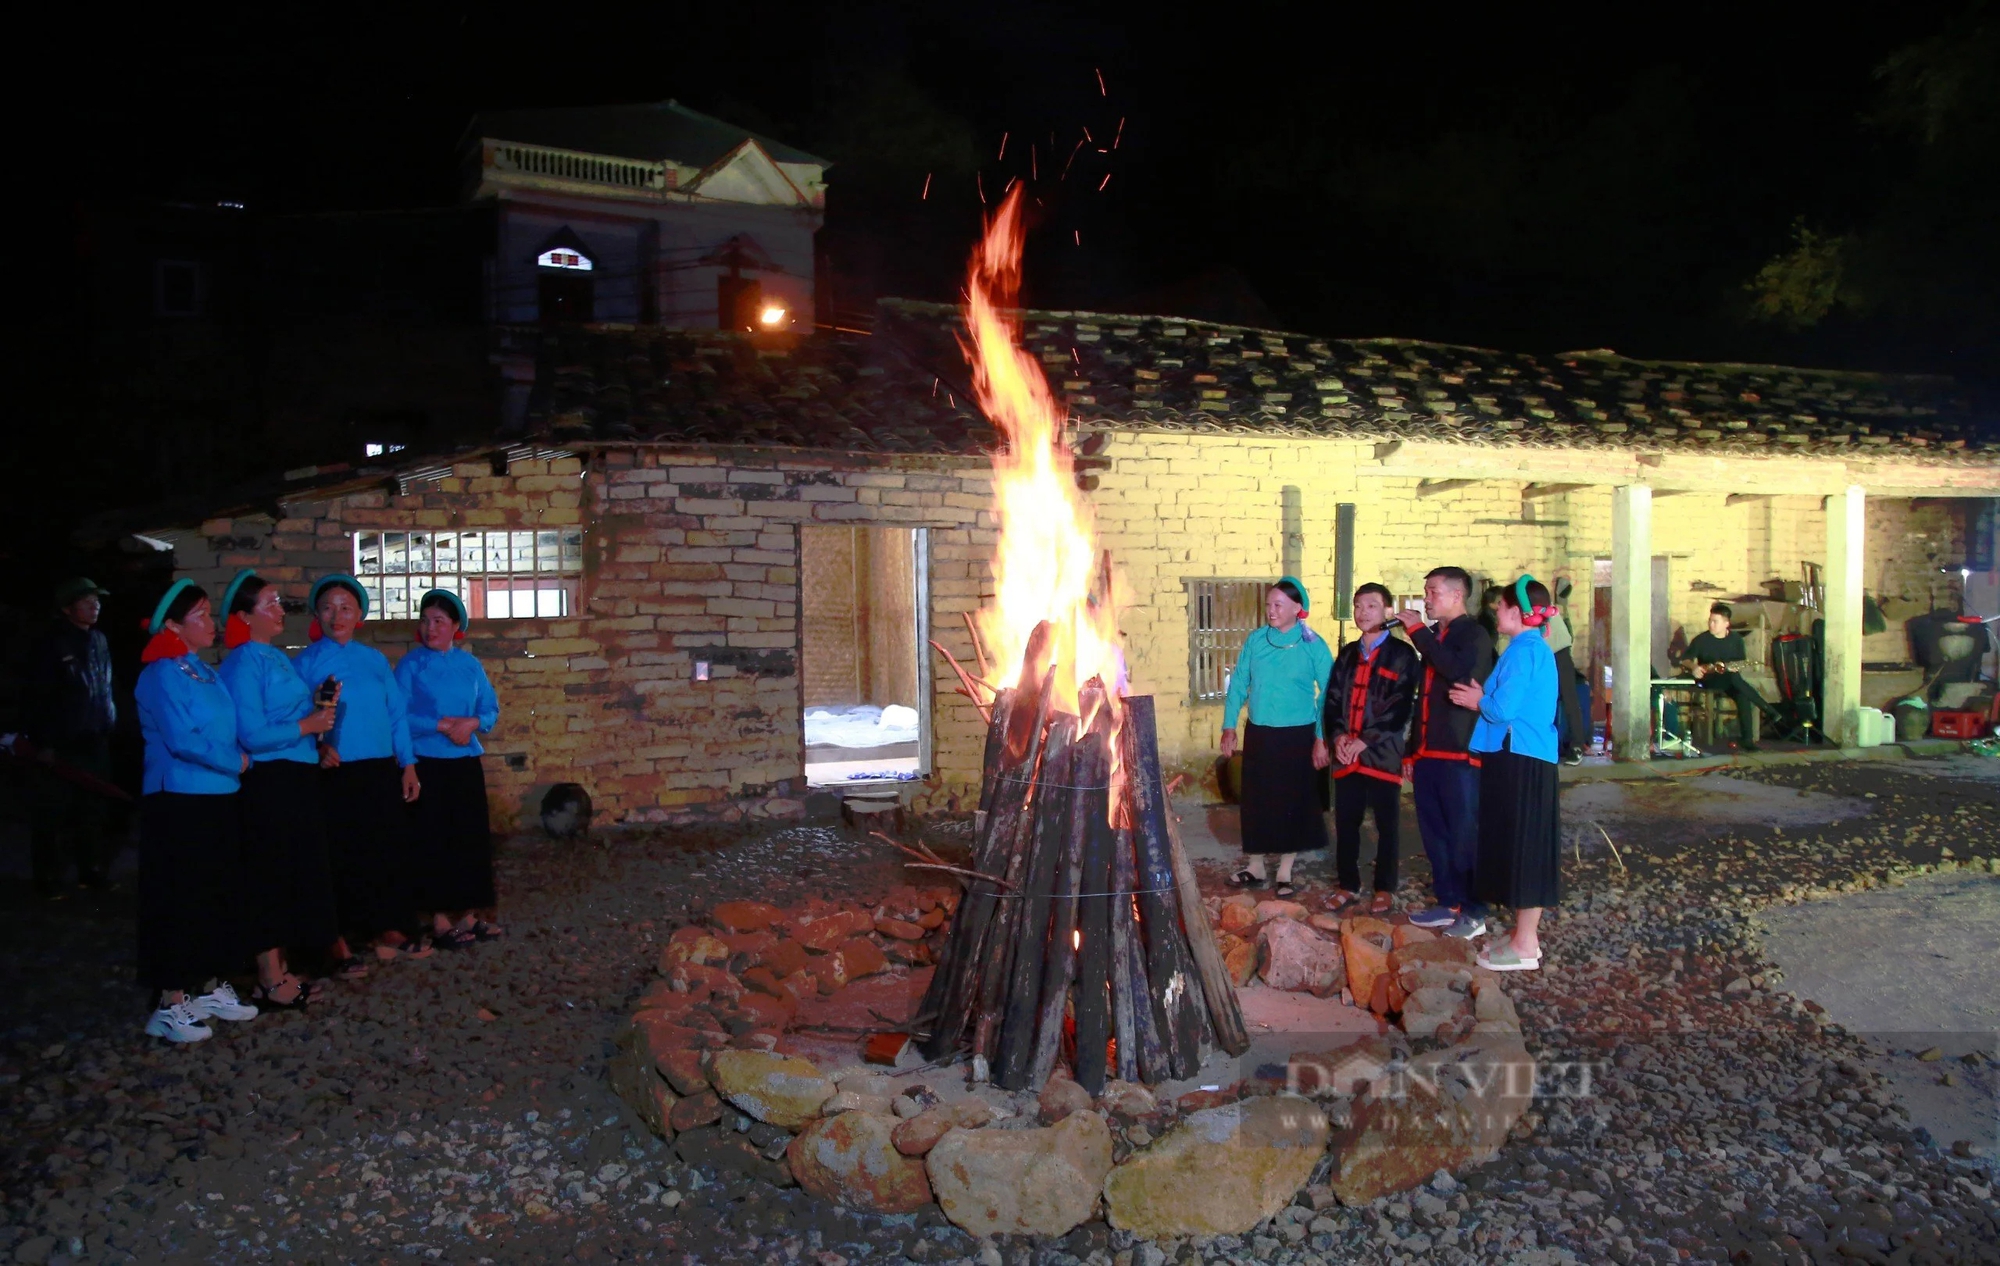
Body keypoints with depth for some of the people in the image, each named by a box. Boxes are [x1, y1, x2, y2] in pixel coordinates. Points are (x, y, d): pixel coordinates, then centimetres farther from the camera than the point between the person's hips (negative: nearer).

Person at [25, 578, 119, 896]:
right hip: (62, 744, -6)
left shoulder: (98, 640, 10)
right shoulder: (52, 644, -8)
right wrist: (43, 742, -13)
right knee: (54, 813, 0)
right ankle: (49, 878, 8)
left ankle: (92, 870, 21)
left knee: (93, 810, 11)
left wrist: (109, 723, 12)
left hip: (95, 741, 6)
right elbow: (38, 697, -10)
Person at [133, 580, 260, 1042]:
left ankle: (214, 988, 24)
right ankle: (172, 1005, 7)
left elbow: (227, 729, 16)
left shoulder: (206, 671, 13)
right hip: (179, 800, -8)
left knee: (221, 895, 13)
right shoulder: (162, 673, -12)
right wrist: (236, 762, -10)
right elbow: (182, 740, -20)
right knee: (180, 900, -2)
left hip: (219, 798, 8)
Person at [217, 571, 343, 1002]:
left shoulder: (279, 657, 13)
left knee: (297, 873, 15)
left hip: (298, 779, 9)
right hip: (268, 783, -9)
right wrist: (308, 726, -14)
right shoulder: (244, 663, -13)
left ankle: (278, 968, 27)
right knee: (270, 877, -1)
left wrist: (322, 711, 2)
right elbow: (252, 735, -21)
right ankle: (270, 981, 8)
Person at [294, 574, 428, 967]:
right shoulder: (306, 662, 0)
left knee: (389, 851, 8)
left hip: (381, 772, 4)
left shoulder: (375, 659, 10)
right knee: (341, 858, 1)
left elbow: (397, 714, 11)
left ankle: (389, 933, 20)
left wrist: (408, 765, 6)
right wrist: (318, 746, -23)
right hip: (334, 775, -4)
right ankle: (339, 942, 12)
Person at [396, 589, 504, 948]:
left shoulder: (469, 664, 6)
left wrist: (472, 723, -14)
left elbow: (491, 708, 6)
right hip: (428, 764, -4)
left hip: (466, 762, 4)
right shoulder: (411, 665, -4)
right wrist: (443, 725, -18)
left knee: (473, 837, 8)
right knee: (434, 841, 0)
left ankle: (471, 915, 18)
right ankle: (440, 921, 9)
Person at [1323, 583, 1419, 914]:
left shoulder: (1401, 653, -2)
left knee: (1386, 826, 5)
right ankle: (1348, 885, 19)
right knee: (1345, 823, 8)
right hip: (1346, 755, 5)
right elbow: (1333, 698, 13)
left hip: (1383, 753, -5)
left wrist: (1365, 740, -14)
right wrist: (1337, 735, -6)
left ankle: (1385, 889, 16)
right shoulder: (1347, 654, 16)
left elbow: (1400, 706, -10)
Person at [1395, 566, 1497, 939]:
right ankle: (1446, 902, 21)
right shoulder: (1433, 636, 18)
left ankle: (1473, 912, 5)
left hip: (1460, 754, -8)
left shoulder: (1474, 634, -6)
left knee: (1465, 835, -3)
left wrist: (1417, 630, -19)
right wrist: (1413, 750, 19)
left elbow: (1457, 669, -27)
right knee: (1435, 833, 11)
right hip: (1428, 753, 8)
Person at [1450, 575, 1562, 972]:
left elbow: (1502, 709, -21)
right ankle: (1524, 932, 22)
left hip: (1519, 760, -10)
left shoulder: (1522, 651, -15)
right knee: (1525, 847, 14)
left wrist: (1477, 701, -2)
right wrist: (1484, 697, 7)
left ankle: (1526, 945, 2)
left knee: (1522, 846, -4)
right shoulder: (1538, 649, 15)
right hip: (1528, 757, 10)